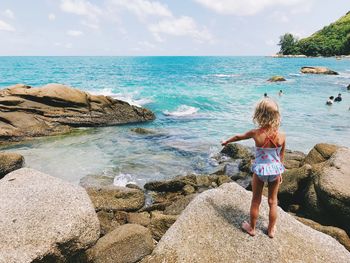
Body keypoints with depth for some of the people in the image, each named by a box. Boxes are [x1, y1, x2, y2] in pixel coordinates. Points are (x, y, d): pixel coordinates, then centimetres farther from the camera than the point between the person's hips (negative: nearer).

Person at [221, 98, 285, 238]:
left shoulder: (255, 133, -17)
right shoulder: (282, 136, -13)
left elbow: (238, 137, 3)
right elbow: (281, 157, 0)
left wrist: (226, 141, 22)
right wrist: (279, 172, 15)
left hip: (260, 170, -1)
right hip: (275, 170, 2)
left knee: (256, 201, 16)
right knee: (273, 201, 18)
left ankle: (252, 228, 33)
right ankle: (271, 229, 34)